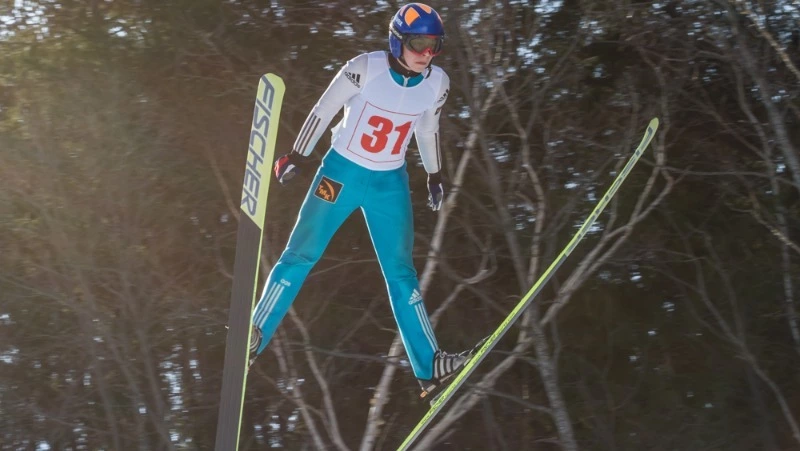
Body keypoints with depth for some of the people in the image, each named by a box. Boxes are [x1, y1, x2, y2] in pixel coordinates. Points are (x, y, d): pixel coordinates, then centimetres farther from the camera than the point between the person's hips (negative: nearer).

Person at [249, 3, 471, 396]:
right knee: (299, 256, 0)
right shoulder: (365, 69, -19)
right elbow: (324, 110, -8)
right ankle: (253, 338, 9)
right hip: (342, 172, -3)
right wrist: (297, 156, -4)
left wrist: (435, 177, 18)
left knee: (401, 272, 3)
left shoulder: (436, 83, -6)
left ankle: (429, 366, 1)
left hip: (390, 184, 3)